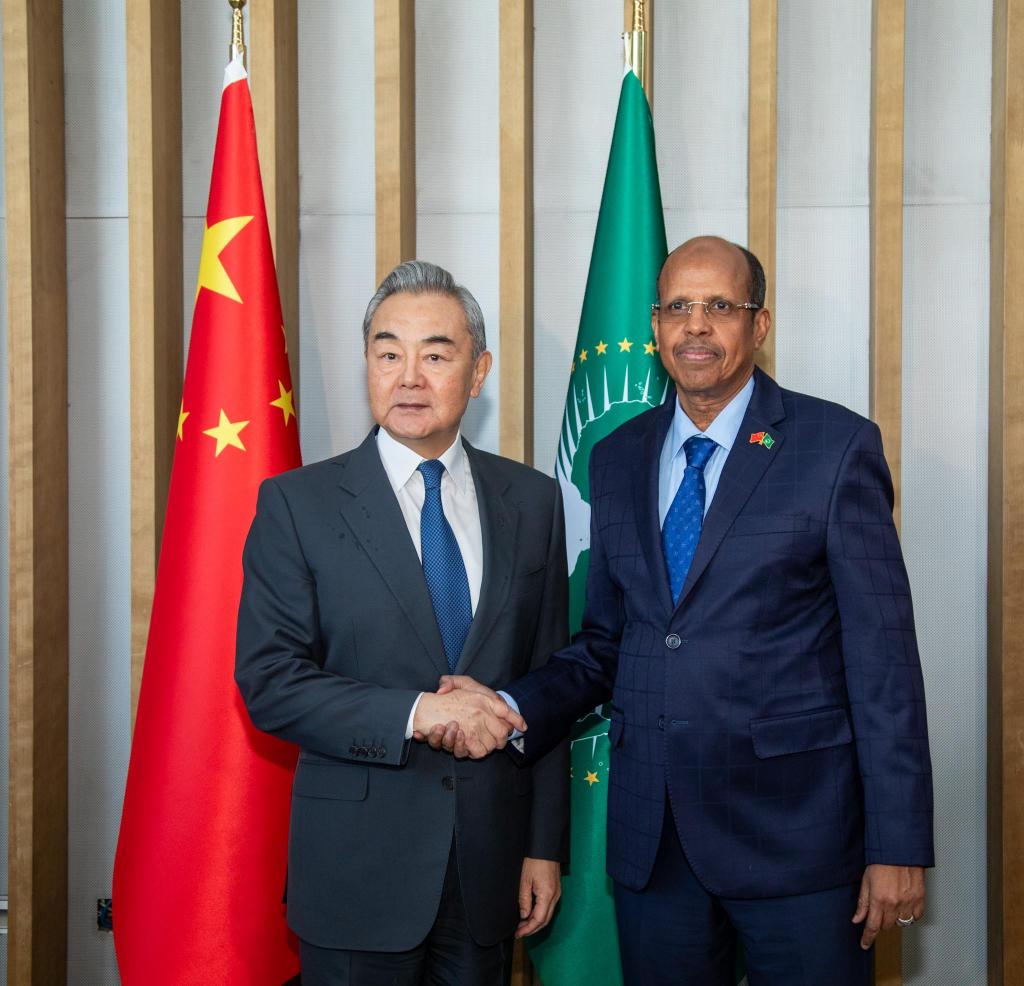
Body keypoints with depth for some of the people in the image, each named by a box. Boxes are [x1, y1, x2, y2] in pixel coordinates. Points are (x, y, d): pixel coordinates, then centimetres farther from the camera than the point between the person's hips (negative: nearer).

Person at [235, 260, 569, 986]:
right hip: (358, 870, -2)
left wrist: (546, 845, 4)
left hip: (490, 870, 3)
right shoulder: (297, 504, -5)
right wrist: (416, 714, -20)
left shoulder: (533, 502, 4)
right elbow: (269, 682, -10)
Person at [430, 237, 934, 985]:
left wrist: (898, 845, -10)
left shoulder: (837, 447, -5)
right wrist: (509, 709, -6)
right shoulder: (618, 458, 9)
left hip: (795, 831, -4)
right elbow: (606, 643, 12)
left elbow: (883, 654, -7)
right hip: (652, 836, 4)